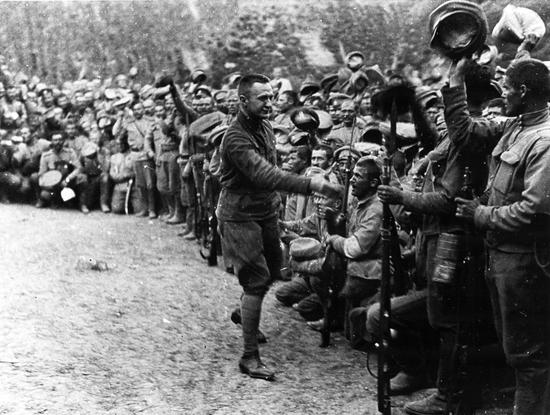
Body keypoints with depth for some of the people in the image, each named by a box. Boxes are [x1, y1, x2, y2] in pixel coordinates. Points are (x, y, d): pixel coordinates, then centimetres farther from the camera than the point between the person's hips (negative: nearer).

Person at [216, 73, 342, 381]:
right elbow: (265, 176, -38)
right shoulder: (237, 138, -24)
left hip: (267, 212, 8)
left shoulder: (265, 126, 5)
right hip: (240, 217, -8)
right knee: (257, 280, -13)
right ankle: (250, 357, -6)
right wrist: (311, 185, -46)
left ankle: (245, 315, 47)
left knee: (272, 272, 19)